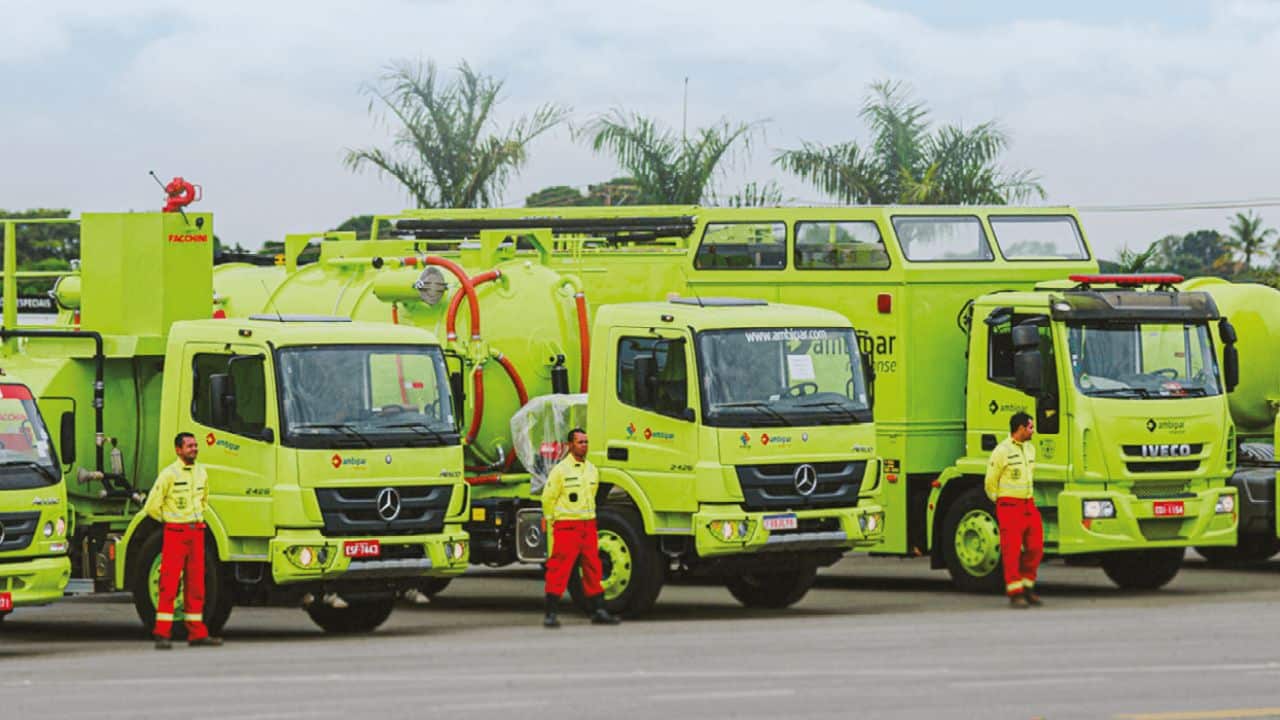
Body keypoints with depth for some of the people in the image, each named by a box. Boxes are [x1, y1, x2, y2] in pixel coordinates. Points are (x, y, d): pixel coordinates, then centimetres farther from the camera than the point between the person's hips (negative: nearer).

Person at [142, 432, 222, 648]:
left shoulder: (201, 473, 12)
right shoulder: (169, 474, -8)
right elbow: (151, 506, -7)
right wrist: (168, 520, 6)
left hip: (197, 531, 6)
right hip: (175, 532, -6)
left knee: (196, 584, 6)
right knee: (169, 584, -8)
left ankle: (197, 633, 10)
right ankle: (162, 634, -8)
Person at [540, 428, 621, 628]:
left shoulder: (592, 470, 12)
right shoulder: (560, 470, -7)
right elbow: (548, 498, -3)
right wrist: (552, 522, 1)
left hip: (588, 525, 6)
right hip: (566, 526, -6)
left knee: (593, 567, 8)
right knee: (559, 568, -9)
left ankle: (598, 611, 13)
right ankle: (551, 613, -8)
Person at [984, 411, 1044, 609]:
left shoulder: (1030, 449, 13)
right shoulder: (1002, 451, -11)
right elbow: (991, 482, -4)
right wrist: (1000, 504, 5)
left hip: (1029, 505, 7)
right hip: (1009, 507, -7)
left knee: (1035, 548, 4)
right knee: (1011, 550, -6)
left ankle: (1027, 586, 19)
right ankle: (1015, 594, -4)